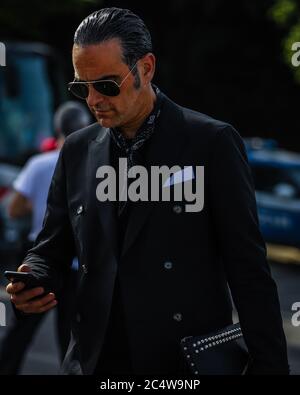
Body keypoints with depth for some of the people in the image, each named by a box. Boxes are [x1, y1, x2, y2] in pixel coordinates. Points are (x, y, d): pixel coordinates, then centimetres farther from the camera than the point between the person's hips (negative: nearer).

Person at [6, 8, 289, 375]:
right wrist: (34, 281, -8)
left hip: (189, 361, -4)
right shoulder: (77, 150, 8)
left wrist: (269, 365, -12)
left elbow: (248, 268, -8)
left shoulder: (212, 142, -7)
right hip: (95, 360, 4)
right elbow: (52, 247, 15)